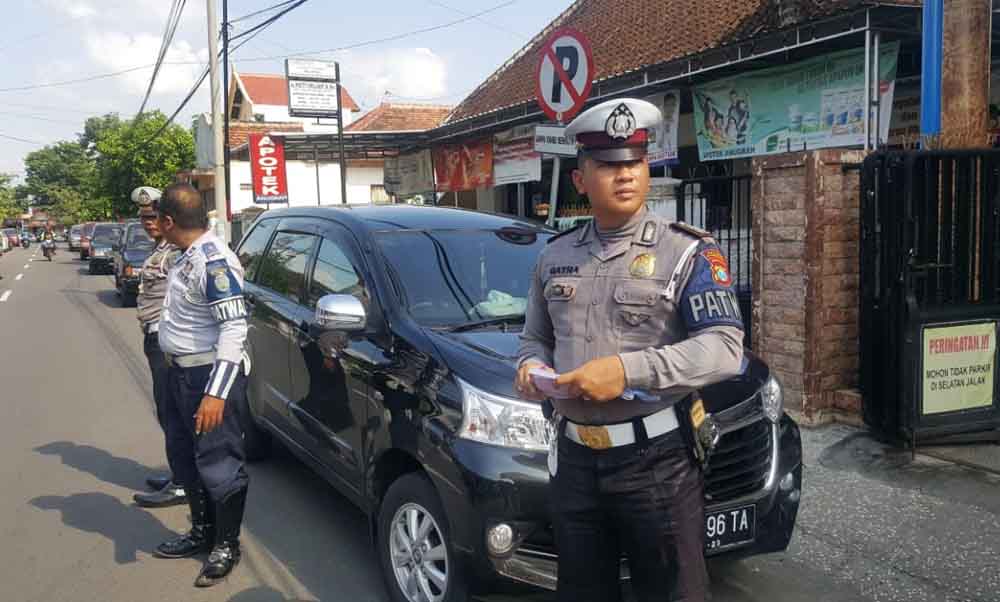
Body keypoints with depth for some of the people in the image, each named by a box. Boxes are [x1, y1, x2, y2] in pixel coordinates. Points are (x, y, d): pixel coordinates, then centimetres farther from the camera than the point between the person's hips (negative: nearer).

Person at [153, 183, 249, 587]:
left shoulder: (213, 260, -21)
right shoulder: (189, 255, 9)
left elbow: (234, 327, -26)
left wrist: (216, 391, -30)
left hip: (208, 376, -11)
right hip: (181, 372, 11)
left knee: (218, 463, 1)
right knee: (184, 457, 20)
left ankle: (227, 546, 17)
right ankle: (202, 532, 35)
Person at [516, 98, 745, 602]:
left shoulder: (687, 252, -7)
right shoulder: (555, 255, 8)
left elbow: (725, 347, -17)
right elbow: (536, 336, 19)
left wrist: (627, 370, -26)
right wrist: (530, 365, -5)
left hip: (657, 461, -4)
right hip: (573, 458, 5)